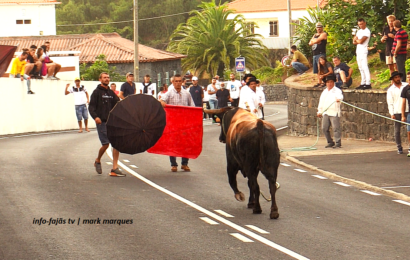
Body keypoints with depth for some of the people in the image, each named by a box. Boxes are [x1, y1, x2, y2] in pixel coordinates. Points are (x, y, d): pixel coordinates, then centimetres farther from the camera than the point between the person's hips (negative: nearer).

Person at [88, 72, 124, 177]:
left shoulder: (111, 93, 17)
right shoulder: (97, 92, 1)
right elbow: (91, 106, -5)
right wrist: (95, 116, -22)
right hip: (102, 122, -5)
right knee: (106, 144, -7)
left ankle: (115, 168, -3)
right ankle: (98, 161, 24)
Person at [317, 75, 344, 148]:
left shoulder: (337, 91, 0)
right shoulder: (324, 92, 20)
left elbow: (340, 96, -22)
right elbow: (321, 102, 27)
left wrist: (339, 99, -45)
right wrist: (319, 111, 25)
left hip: (334, 112, -7)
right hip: (325, 113, 7)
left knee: (335, 128, -10)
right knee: (324, 128, 5)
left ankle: (338, 143, -7)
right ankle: (330, 142, 15)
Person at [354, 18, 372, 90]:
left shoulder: (367, 31, -6)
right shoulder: (359, 31, 19)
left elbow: (361, 41, -16)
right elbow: (354, 41, 13)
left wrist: (356, 40, 4)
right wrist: (358, 41, -7)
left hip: (363, 51, -8)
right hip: (358, 51, 8)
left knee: (365, 67, -13)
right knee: (361, 68, 9)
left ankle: (368, 84, -17)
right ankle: (363, 83, 12)